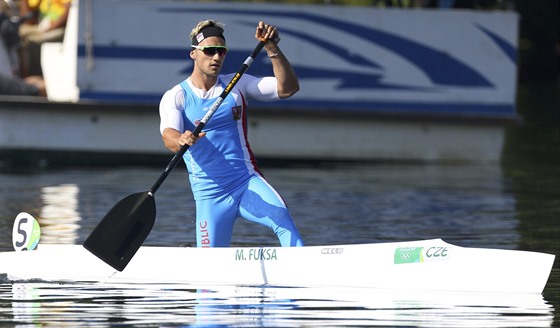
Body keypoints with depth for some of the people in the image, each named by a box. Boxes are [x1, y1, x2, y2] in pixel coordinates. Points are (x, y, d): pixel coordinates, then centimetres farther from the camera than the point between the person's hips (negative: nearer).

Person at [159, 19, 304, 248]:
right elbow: (169, 136, -19)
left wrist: (272, 49, -15)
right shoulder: (175, 97, -1)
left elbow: (287, 88, -2)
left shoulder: (237, 84, 7)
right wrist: (181, 140, -43)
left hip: (248, 181, 1)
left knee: (283, 219, -30)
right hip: (209, 194, -1)